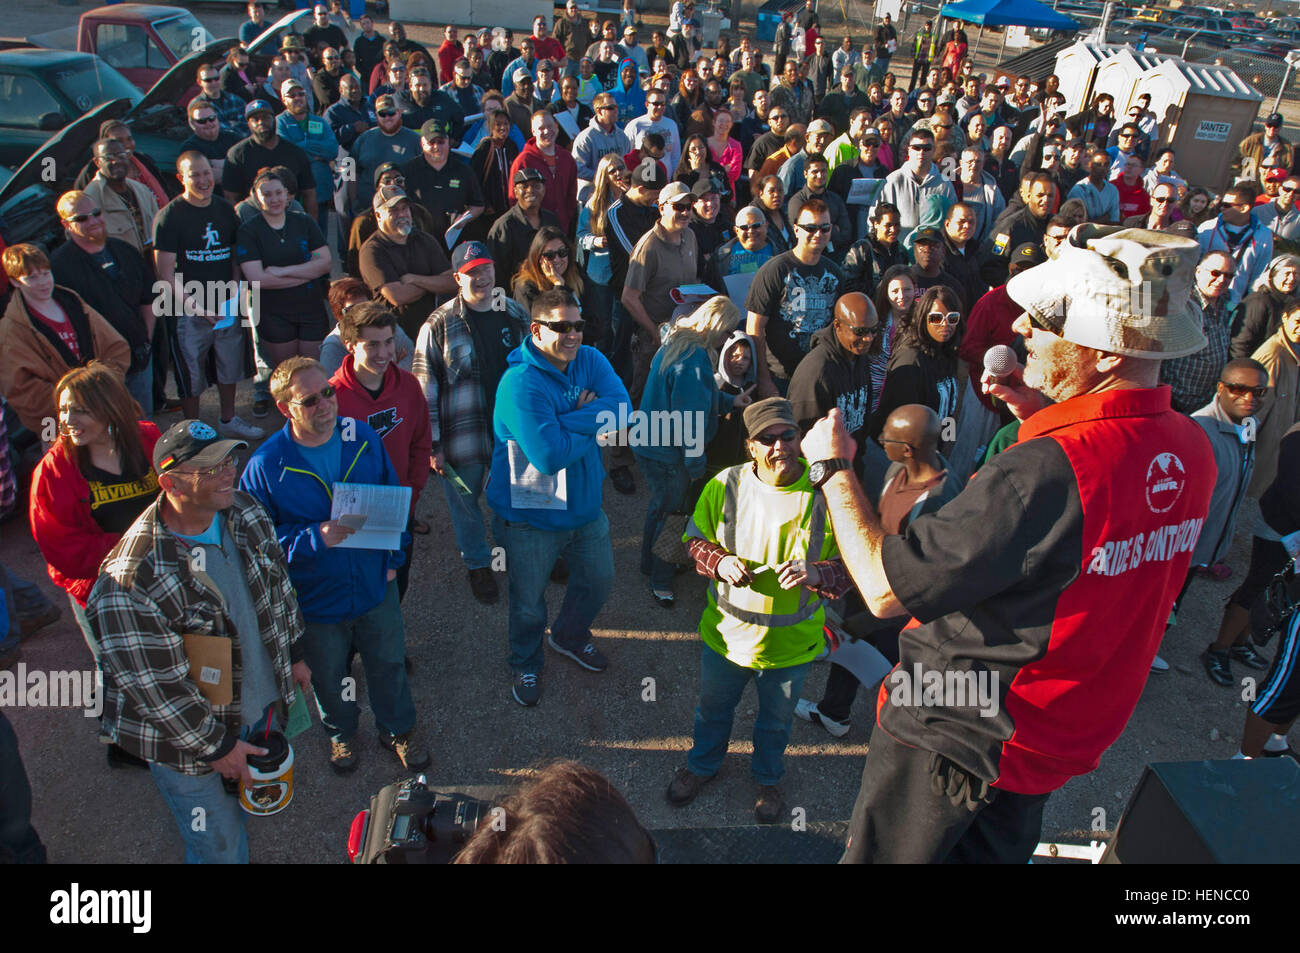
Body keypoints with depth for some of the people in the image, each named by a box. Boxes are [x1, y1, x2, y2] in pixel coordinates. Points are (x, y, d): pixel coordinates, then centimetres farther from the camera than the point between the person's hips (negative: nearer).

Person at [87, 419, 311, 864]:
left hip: (260, 705, 6)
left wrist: (293, 654, 13)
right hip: (186, 735, -6)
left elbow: (278, 587, 7)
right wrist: (216, 746, -16)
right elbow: (155, 686, -24)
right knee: (220, 846, 12)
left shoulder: (245, 513, -10)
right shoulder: (131, 582, -32)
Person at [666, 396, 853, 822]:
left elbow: (851, 565, -12)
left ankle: (767, 778, 56)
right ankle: (702, 764, 57)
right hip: (726, 634, 1)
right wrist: (719, 563, -21)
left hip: (791, 643, -1)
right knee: (713, 708, 27)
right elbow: (695, 539, 0)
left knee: (776, 721, 25)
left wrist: (814, 573, -32)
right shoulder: (725, 485, -13)